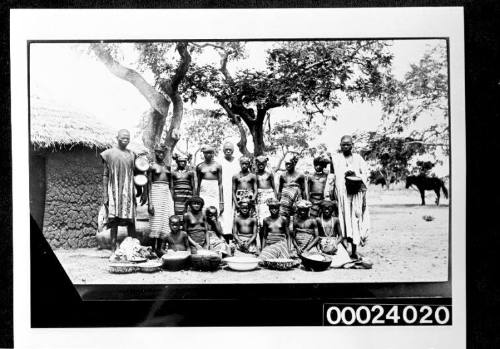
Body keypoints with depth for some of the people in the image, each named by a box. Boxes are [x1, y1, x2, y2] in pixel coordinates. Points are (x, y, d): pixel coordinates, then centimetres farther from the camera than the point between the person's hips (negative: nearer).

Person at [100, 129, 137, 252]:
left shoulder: (131, 154, 12)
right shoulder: (109, 153, 3)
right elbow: (105, 175, 3)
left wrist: (135, 193, 10)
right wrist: (104, 195, -4)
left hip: (128, 191, 3)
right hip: (114, 191, -3)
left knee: (130, 221, 0)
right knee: (114, 220, -4)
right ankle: (114, 249, 0)